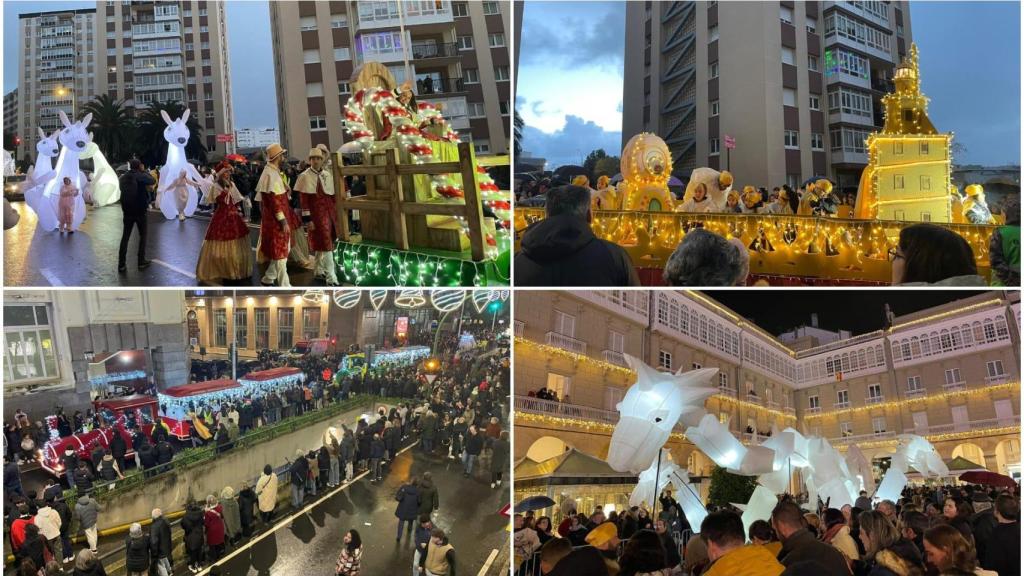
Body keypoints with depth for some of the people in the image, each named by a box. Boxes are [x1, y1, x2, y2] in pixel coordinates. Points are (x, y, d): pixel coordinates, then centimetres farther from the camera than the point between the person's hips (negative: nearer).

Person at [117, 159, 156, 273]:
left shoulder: (123, 178, 5)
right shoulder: (141, 176, -9)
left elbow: (123, 190, 16)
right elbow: (153, 181, 5)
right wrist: (144, 172, 12)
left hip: (127, 211, 3)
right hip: (140, 211, -3)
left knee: (125, 237, 5)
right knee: (142, 236, 11)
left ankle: (121, 265, -1)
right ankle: (141, 262, 10)